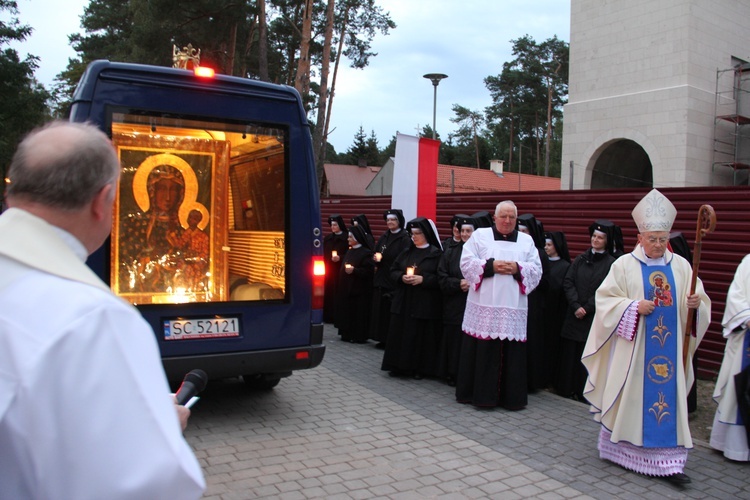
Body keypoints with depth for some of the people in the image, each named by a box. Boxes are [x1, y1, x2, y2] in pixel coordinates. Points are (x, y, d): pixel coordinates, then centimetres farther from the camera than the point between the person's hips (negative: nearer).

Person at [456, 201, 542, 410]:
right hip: (484, 306, -1)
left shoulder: (527, 241, 14)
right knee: (481, 351, 0)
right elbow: (466, 262, -2)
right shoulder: (479, 235, 7)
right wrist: (490, 266, -13)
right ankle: (479, 393, 12)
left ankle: (511, 397, 14)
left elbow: (536, 270, 7)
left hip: (513, 308, 2)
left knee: (511, 352, 2)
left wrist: (518, 268, -10)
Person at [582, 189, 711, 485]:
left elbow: (698, 301, 8)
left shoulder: (681, 266, 7)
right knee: (629, 397, 5)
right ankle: (619, 449, 22)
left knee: (668, 398, 2)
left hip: (669, 348, 2)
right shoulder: (624, 265, -1)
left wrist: (695, 304, -15)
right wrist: (634, 307, -18)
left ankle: (666, 461, 8)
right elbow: (605, 300, -5)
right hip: (632, 347, -2)